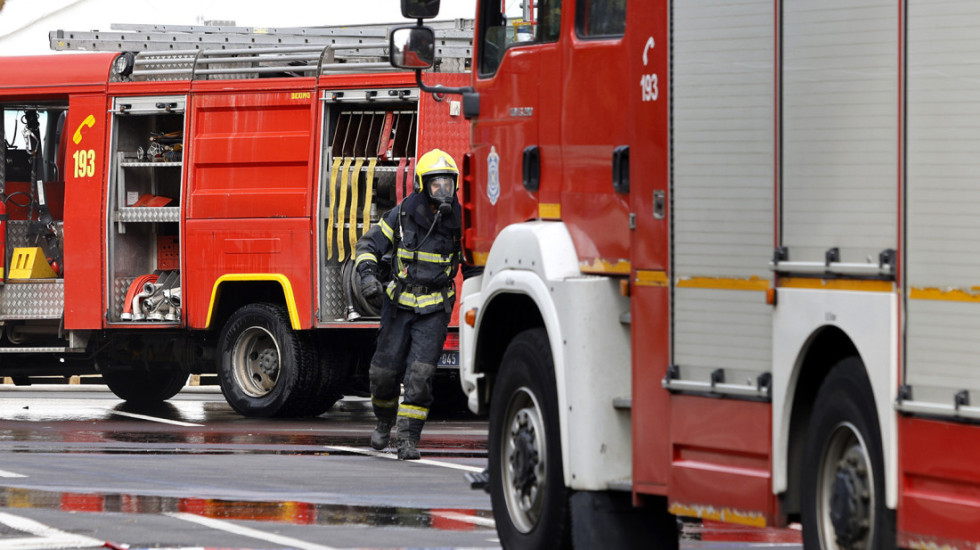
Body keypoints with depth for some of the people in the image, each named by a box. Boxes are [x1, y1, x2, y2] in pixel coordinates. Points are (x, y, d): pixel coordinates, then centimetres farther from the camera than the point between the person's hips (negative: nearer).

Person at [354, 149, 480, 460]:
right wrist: (368, 275, -16)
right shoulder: (403, 215, -7)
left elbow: (473, 265, 9)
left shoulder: (459, 222, -4)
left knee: (420, 374, -12)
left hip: (434, 309, -1)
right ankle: (384, 422, 35)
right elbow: (368, 245, 1)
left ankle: (408, 439, -7)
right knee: (385, 372, 7)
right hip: (399, 305, 1)